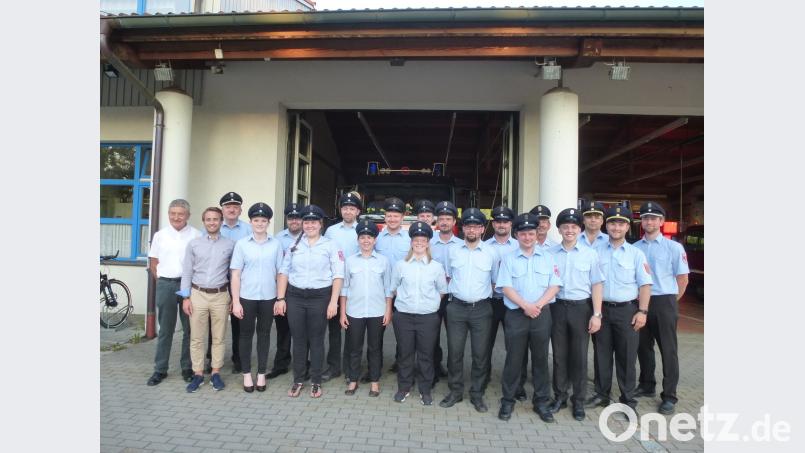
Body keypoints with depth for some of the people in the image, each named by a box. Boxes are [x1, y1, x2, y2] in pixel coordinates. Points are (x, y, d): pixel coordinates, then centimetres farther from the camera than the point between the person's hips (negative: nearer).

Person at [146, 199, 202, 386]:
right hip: (165, 286, 1)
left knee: (190, 329, 6)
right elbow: (153, 263, 11)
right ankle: (160, 369, 18)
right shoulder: (160, 235, 6)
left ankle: (188, 368, 18)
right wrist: (162, 282, 3)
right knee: (165, 330, 9)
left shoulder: (197, 235, -1)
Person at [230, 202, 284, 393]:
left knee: (264, 334, 10)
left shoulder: (276, 244, 1)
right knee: (246, 334, 9)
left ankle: (261, 374, 23)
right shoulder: (242, 244, -1)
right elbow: (236, 274, -1)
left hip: (268, 298, 1)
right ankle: (247, 374, 24)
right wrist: (236, 301, -6)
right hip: (246, 297, 0)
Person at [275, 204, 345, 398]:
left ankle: (316, 381, 21)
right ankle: (298, 380, 24)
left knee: (316, 340, 6)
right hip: (295, 297, 3)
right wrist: (280, 298, 1)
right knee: (298, 339, 9)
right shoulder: (294, 245, 9)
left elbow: (338, 275, -4)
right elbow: (284, 272, 9)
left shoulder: (330, 245, 0)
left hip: (320, 297, -2)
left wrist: (333, 302, -11)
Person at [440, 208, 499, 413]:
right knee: (454, 352, 6)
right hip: (456, 307, 1)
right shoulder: (453, 251, 4)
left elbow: (495, 281, 10)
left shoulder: (491, 253, 2)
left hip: (481, 309, 0)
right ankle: (455, 391, 23)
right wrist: (452, 293, 9)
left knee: (480, 353, 7)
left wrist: (486, 296, 6)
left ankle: (477, 394, 22)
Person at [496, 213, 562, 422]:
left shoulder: (548, 258, 6)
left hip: (542, 314, 2)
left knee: (540, 358, 9)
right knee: (514, 359, 4)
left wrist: (538, 305, -13)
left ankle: (541, 402, 22)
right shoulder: (508, 259, 2)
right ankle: (508, 401, 17)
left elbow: (554, 286, 1)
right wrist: (526, 305, -16)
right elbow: (506, 288, -5)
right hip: (516, 315, -1)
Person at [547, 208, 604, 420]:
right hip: (557, 307, 1)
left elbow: (596, 285, 0)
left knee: (579, 356, 8)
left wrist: (596, 314, -6)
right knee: (559, 355, 10)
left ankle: (579, 401, 21)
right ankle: (559, 396, 25)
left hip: (581, 308, -1)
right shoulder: (549, 254, 1)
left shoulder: (590, 254, 0)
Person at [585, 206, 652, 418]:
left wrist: (642, 311, -10)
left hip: (627, 310, -2)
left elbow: (645, 284, -1)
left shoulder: (636, 253, 1)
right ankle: (601, 395, 24)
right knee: (602, 355, 11)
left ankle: (628, 400, 19)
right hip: (602, 310, 2)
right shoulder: (597, 252, 6)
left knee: (626, 357, 5)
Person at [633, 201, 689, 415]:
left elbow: (682, 279, -2)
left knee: (668, 350, 3)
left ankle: (669, 396, 13)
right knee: (643, 347, 15)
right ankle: (647, 386, 31)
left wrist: (669, 301, 0)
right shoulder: (634, 248, 5)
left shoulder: (674, 247, -4)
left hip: (664, 303, -4)